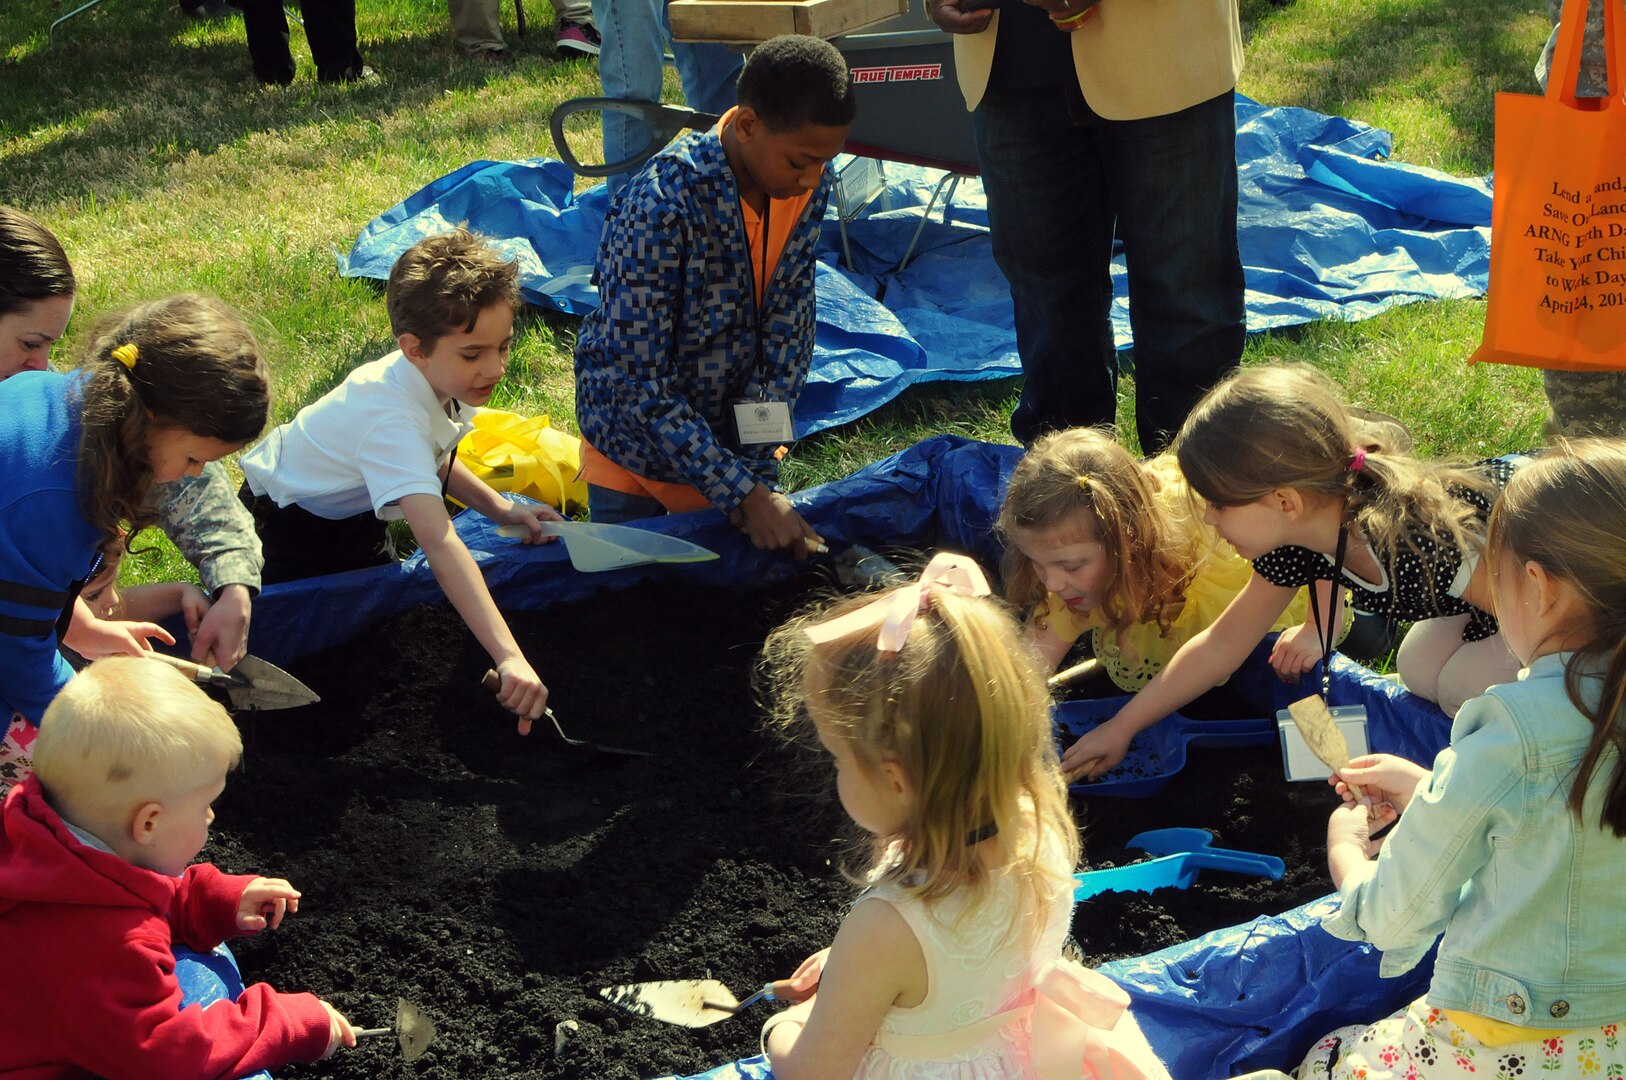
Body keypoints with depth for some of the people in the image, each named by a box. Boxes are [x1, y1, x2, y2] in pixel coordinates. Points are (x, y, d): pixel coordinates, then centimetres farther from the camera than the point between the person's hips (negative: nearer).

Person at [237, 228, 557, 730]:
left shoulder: (441, 377, -17)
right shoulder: (393, 420, -45)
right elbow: (439, 542, -57)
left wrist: (500, 507, -10)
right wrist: (509, 656, -66)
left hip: (355, 515, 8)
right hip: (290, 524, -8)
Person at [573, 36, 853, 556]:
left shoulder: (809, 186, -13)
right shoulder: (662, 203, -31)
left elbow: (788, 335, -9)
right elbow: (638, 383, -29)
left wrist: (759, 474, -17)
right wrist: (743, 493, -32)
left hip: (736, 435, 4)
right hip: (639, 438, -4)